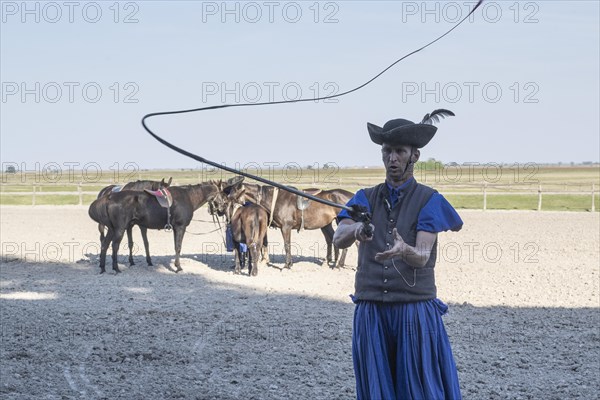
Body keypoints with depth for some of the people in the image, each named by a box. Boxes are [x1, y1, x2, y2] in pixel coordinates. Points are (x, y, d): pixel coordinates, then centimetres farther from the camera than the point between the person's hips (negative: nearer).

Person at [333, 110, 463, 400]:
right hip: (371, 311, 3)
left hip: (414, 310, -3)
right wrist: (356, 229, -31)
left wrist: (403, 250, -34)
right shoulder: (365, 198, 9)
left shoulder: (429, 200, 0)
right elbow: (338, 240, -8)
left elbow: (422, 257, -11)